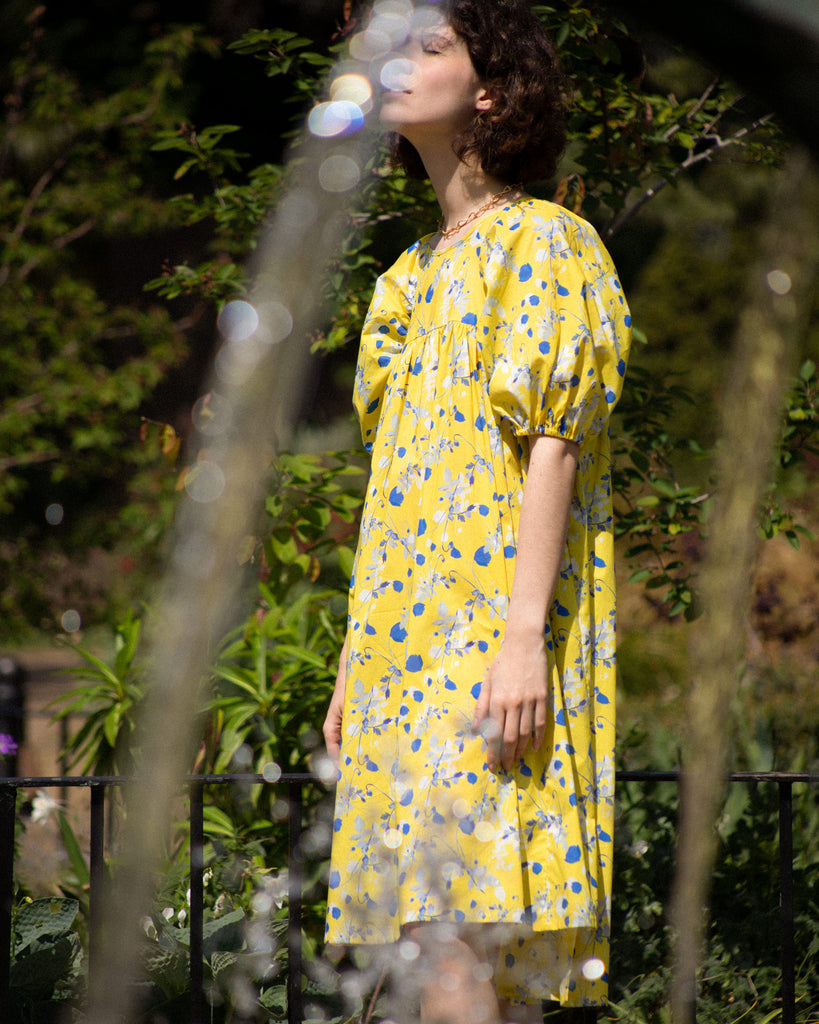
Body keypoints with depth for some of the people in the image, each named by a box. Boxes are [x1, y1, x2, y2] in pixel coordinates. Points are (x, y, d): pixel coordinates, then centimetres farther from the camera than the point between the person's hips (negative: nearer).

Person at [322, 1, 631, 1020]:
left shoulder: (540, 245, -2)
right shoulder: (410, 278, 22)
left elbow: (552, 448, -11)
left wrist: (524, 634, -19)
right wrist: (355, 660, 19)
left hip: (489, 642, -8)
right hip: (408, 643, 8)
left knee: (455, 925, -17)